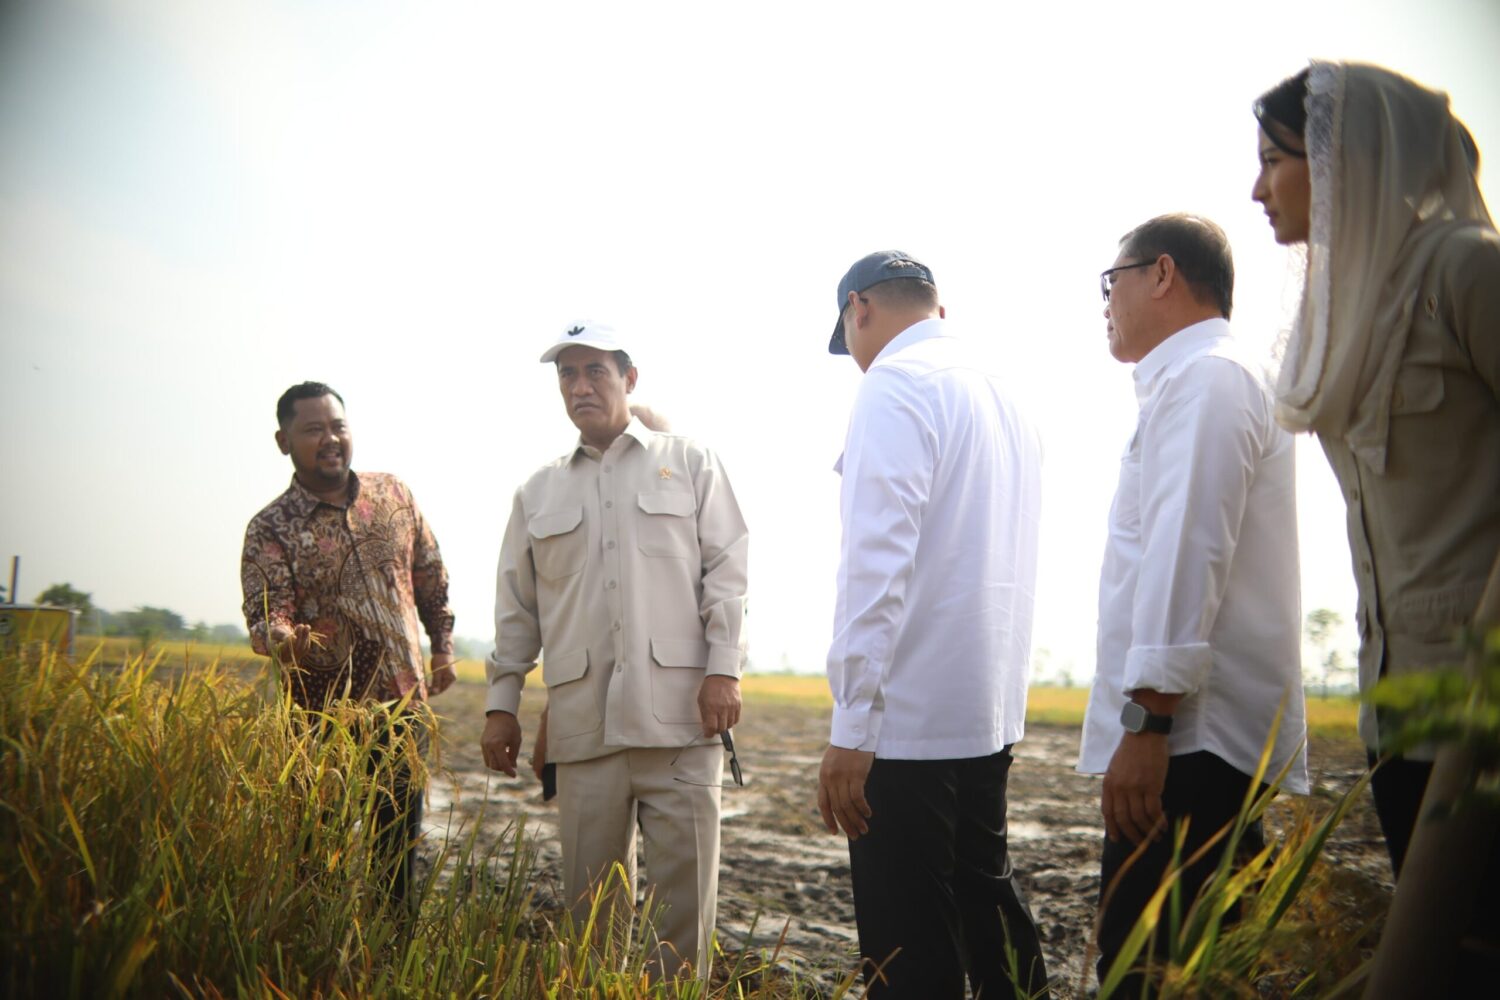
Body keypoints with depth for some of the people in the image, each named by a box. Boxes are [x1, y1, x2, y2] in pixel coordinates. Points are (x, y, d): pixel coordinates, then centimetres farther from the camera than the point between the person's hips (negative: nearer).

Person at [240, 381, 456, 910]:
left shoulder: (394, 495, 5)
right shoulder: (270, 529, -6)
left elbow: (430, 574, 16)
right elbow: (265, 615, -17)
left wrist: (442, 646, 16)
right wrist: (288, 640, -39)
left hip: (405, 703, 4)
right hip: (326, 714, -3)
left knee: (399, 847, 13)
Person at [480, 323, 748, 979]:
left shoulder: (690, 464, 10)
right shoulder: (537, 494, 18)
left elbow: (728, 571, 3)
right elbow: (516, 608, 18)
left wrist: (724, 669, -7)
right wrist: (501, 704, 12)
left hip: (678, 713, -2)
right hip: (582, 721, 3)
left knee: (685, 881, -2)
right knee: (591, 888, 5)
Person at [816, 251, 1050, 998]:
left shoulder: (896, 384, -11)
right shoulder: (1002, 392, 14)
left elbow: (878, 561, -20)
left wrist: (850, 725, -18)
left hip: (908, 717, -8)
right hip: (991, 712, 9)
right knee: (986, 901, 20)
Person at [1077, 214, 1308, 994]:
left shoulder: (1201, 379, -9)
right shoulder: (1211, 378, 23)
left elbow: (1187, 555, -19)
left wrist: (1146, 722, -22)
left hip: (1190, 740, -10)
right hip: (1202, 734, 10)